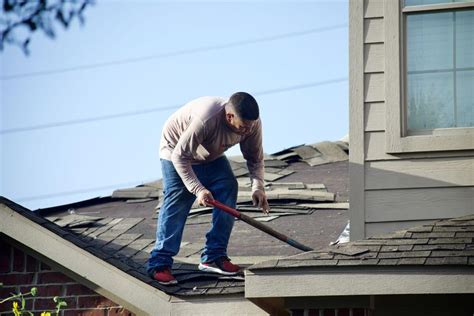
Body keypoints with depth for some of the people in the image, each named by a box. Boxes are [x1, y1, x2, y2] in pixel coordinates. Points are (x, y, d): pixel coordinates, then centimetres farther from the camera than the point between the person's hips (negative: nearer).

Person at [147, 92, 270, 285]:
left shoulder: (252, 123, -24)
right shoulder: (206, 119, -43)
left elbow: (255, 158, -8)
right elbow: (180, 156, -34)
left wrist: (258, 187, -24)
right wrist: (198, 189, -40)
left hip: (212, 157, 6)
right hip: (176, 151, -6)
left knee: (229, 189, -11)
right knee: (177, 201, -18)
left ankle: (214, 257, -5)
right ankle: (160, 264, -15)